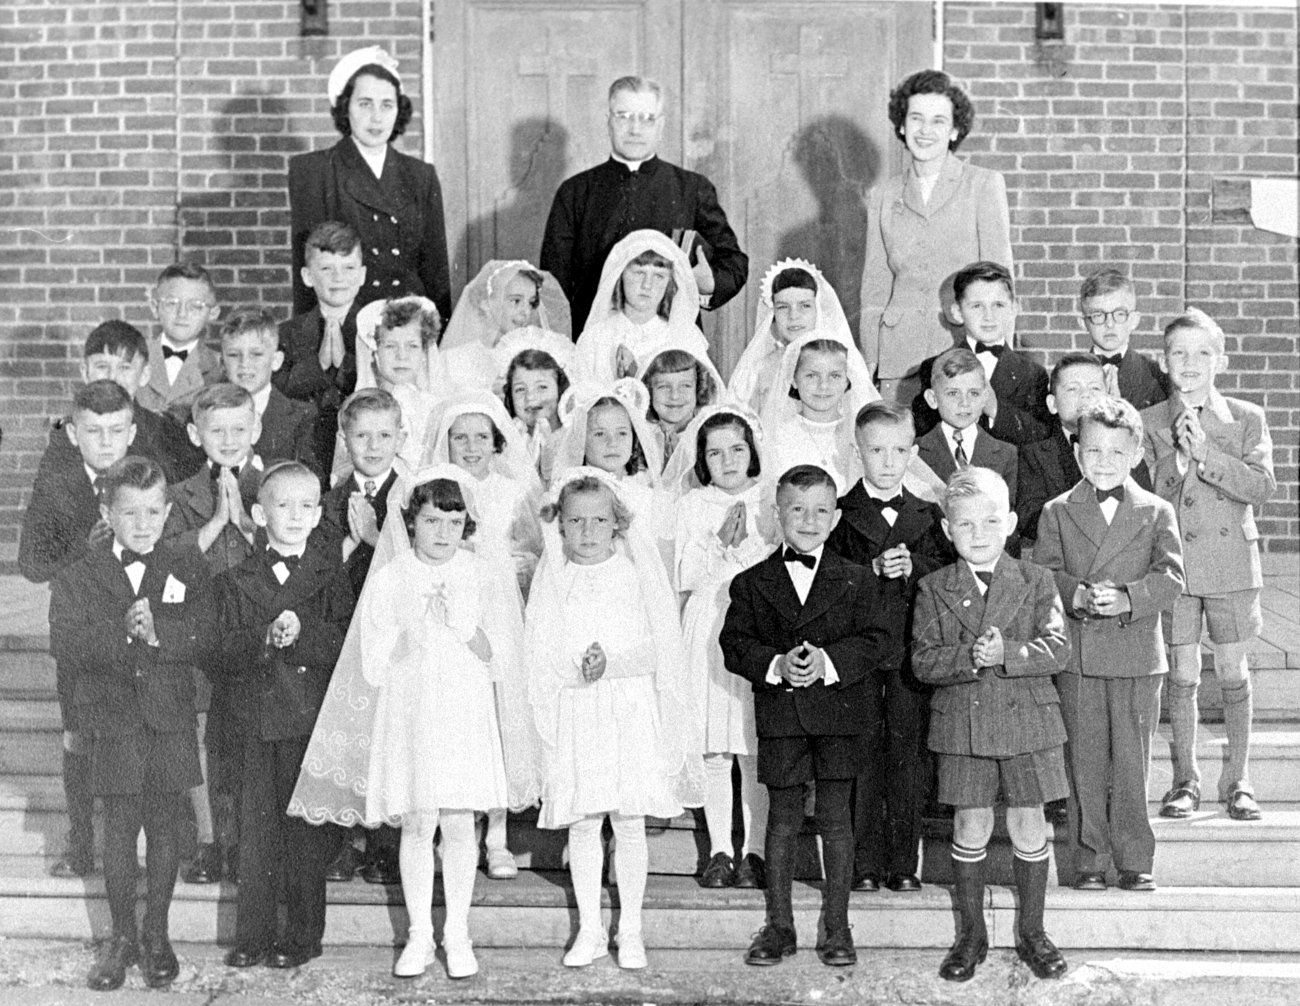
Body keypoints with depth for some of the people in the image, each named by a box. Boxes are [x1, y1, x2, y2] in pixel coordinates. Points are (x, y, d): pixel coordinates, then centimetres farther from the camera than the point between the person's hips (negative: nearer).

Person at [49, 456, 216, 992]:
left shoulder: (187, 569, 4)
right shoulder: (79, 577, 1)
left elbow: (205, 636, -7)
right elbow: (65, 644, -11)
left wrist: (159, 630, -23)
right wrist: (121, 631, -23)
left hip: (171, 721, 1)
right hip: (113, 721, 0)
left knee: (163, 828, 8)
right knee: (120, 831, 5)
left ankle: (156, 935, 23)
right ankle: (121, 936, 21)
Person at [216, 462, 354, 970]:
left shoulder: (329, 574, 1)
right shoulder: (237, 580, 7)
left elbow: (345, 643, -9)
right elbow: (225, 654, -2)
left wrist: (301, 634, -24)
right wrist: (265, 640, -19)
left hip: (312, 717, -2)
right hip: (257, 716, 2)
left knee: (304, 825, 4)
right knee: (256, 826, 7)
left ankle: (303, 935, 15)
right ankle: (253, 936, 17)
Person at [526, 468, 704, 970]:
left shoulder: (635, 574, 0)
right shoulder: (551, 580, 4)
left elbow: (658, 649, -4)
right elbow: (536, 652, 0)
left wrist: (612, 662, -19)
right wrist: (575, 669, -17)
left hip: (630, 714, -1)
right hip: (574, 716, 1)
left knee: (629, 823, 3)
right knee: (582, 823, 5)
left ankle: (631, 929, 15)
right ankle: (589, 929, 17)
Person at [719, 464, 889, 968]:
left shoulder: (855, 581, 3)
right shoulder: (752, 583, 4)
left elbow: (874, 641, -4)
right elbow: (734, 643, -1)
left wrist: (829, 661, -19)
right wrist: (775, 665, -17)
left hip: (838, 717, 0)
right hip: (778, 718, 1)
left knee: (835, 821, 6)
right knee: (782, 821, 8)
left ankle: (836, 927, 18)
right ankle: (779, 926, 19)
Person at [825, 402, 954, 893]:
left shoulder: (928, 516, 13)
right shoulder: (839, 514, 4)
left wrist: (911, 567, -12)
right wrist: (875, 570, -17)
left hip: (913, 656, 2)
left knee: (910, 756, 3)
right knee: (862, 756, 0)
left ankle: (903, 862, 12)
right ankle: (864, 863, 7)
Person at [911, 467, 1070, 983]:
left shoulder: (1035, 582, 0)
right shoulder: (933, 589, 1)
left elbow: (1058, 649, -8)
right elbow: (923, 660, -6)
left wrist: (1008, 653, -23)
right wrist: (969, 657, -22)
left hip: (1028, 721, 0)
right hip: (962, 725, 0)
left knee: (1029, 826, 7)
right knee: (970, 829, 6)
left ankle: (1032, 932, 23)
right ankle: (970, 935, 21)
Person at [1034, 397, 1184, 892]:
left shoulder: (1157, 512, 6)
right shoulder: (1057, 512, 6)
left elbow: (1170, 577, -4)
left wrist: (1126, 598, -20)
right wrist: (1077, 595, -21)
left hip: (1138, 656, 0)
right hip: (1076, 657, 0)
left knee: (1133, 763, 3)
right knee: (1084, 763, 5)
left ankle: (1135, 860, 14)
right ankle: (1089, 860, 14)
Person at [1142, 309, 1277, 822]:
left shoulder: (1247, 419, 1)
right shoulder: (1149, 423, 1)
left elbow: (1262, 486, -11)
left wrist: (1206, 452, -19)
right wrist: (1177, 456, -18)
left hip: (1231, 563, 0)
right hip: (1173, 563, 0)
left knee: (1233, 673, 6)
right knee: (1181, 675, 4)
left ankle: (1237, 779, 19)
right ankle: (1185, 780, 18)